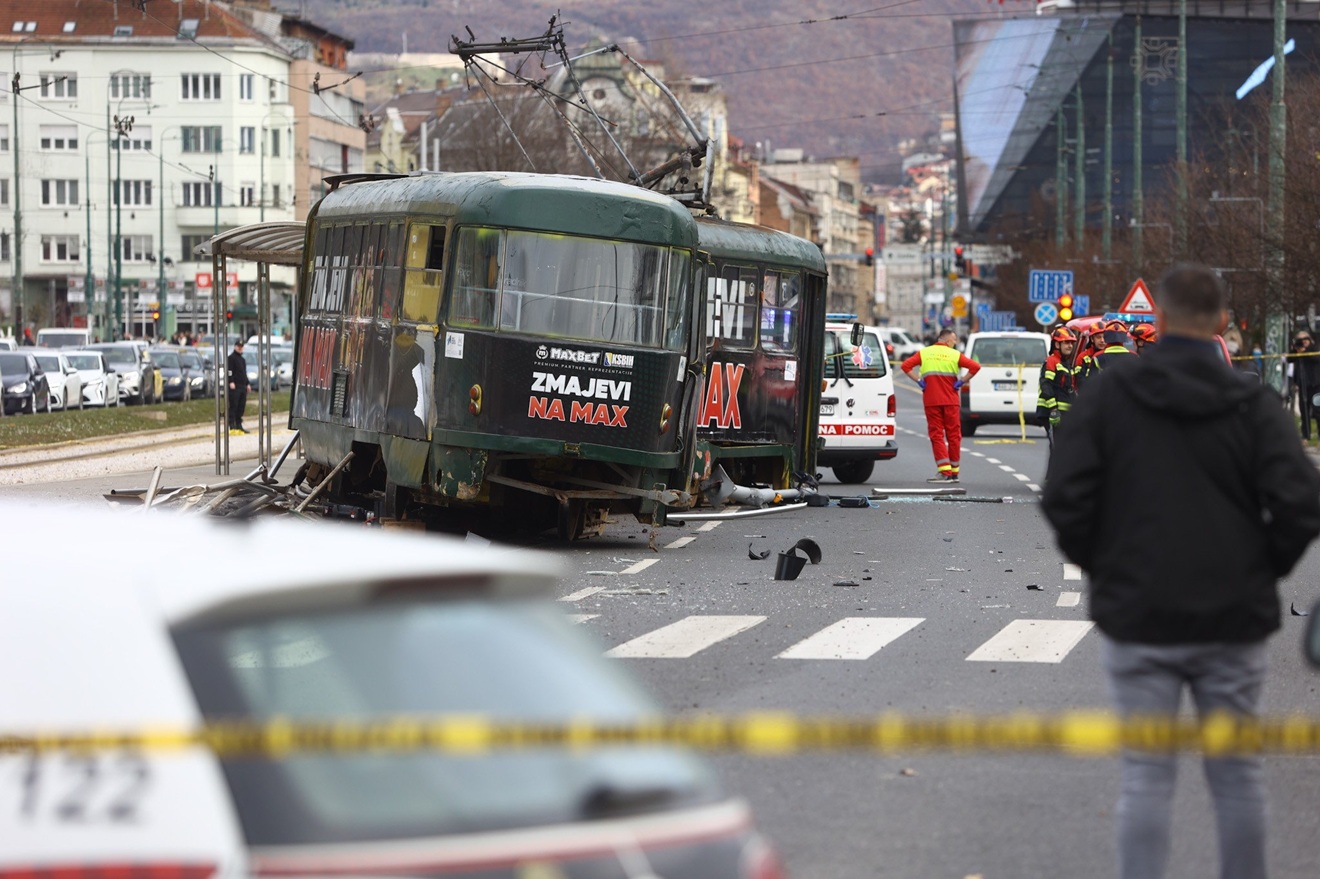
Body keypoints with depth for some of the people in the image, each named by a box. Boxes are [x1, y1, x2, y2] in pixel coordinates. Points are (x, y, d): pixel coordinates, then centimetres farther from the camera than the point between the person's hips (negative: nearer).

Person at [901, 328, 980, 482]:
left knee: (936, 435, 1)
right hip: (951, 401, 0)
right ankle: (954, 472, 14)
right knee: (953, 435, 9)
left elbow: (906, 365, -5)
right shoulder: (955, 354, 3)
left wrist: (918, 381, -2)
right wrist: (962, 382, -2)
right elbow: (975, 366, -8)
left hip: (931, 401, 0)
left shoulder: (924, 353, 6)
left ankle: (944, 471, -11)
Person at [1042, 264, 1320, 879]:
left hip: (1137, 618, 0)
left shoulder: (1110, 392, -4)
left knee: (1146, 776, 4)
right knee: (1236, 773, 11)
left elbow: (1064, 497, -8)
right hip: (1233, 620, 1)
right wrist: (1262, 571, 6)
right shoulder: (1253, 403, -4)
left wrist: (1097, 564, 8)